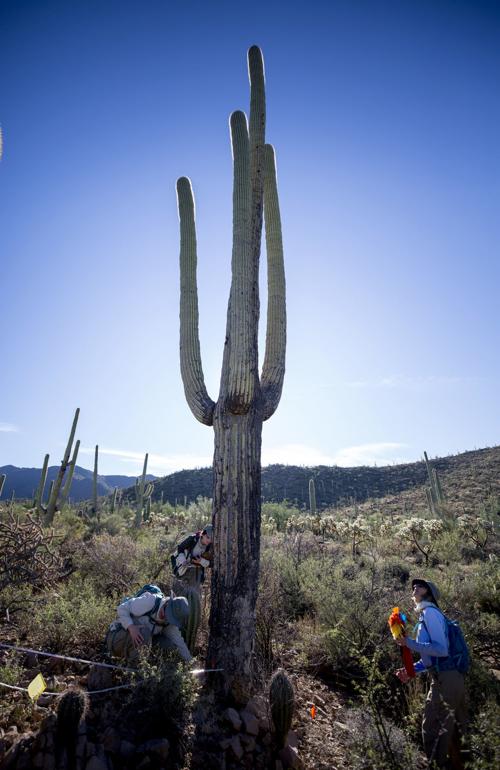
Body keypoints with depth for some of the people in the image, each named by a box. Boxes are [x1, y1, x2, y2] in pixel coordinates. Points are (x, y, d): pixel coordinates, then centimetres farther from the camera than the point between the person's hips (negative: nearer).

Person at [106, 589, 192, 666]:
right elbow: (122, 608, -25)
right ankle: (132, 665, -12)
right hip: (117, 639, -6)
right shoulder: (149, 601, -29)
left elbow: (178, 641, -1)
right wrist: (131, 627, -38)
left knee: (170, 643, -11)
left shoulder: (170, 619, -8)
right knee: (143, 632, -36)